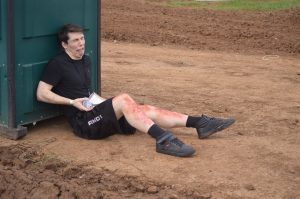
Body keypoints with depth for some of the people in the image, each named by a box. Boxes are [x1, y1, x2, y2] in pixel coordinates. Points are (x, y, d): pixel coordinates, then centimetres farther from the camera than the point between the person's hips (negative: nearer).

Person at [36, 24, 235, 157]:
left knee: (148, 110, -9)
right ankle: (163, 139, -45)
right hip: (84, 123, -8)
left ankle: (200, 123, -16)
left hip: (98, 114, 8)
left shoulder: (86, 60, 17)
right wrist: (72, 102, -17)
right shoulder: (58, 64, -7)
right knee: (123, 99, -33)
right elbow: (41, 94, -12)